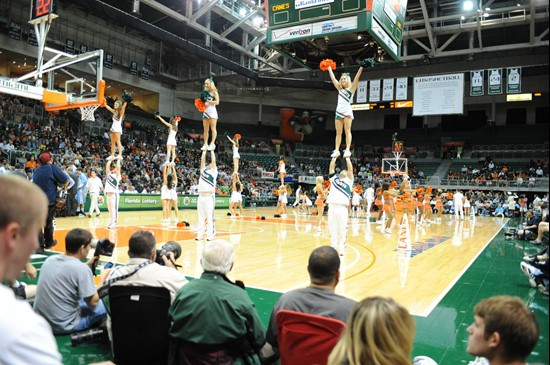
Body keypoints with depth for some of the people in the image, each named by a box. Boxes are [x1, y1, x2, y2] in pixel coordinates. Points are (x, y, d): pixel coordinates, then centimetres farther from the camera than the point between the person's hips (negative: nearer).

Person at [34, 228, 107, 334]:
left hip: (40, 322, 8)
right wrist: (103, 278, -1)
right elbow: (93, 302, -15)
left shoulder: (50, 259, -1)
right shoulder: (82, 269, -22)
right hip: (63, 326, -8)